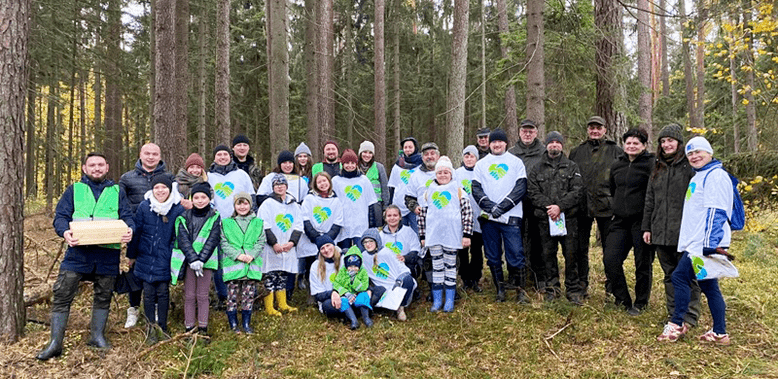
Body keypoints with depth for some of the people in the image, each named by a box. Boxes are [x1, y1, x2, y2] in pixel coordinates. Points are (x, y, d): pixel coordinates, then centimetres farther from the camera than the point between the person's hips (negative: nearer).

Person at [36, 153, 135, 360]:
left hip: (108, 254, 1)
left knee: (103, 296, 11)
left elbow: (127, 217, 6)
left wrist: (130, 230, -17)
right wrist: (65, 232, -19)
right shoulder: (74, 190, 10)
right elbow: (60, 216, 3)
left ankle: (97, 336, 26)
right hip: (78, 252, -1)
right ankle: (55, 342, 8)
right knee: (62, 295, -2)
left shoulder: (117, 191, 13)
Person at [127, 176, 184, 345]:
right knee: (148, 293, 7)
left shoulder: (178, 209, -7)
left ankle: (162, 327, 20)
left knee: (163, 292, 5)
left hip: (165, 259, -1)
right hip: (146, 259, 1)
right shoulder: (144, 207, -4)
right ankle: (151, 328, 20)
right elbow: (136, 232, 4)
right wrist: (131, 255, 9)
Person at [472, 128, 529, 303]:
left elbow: (521, 187, -2)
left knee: (515, 254, -6)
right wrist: (490, 206, -12)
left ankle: (520, 289, 7)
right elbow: (476, 189, 3)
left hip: (511, 216, -2)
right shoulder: (481, 164, 13)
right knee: (493, 256, 7)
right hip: (488, 217, 3)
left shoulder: (516, 162, 7)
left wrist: (502, 207, -12)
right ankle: (500, 290, 18)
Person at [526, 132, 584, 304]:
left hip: (568, 218, -1)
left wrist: (560, 206, -14)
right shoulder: (537, 168, 11)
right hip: (545, 218, 1)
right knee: (548, 254, 7)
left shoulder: (572, 167, 9)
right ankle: (551, 289, 19)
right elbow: (532, 192, 2)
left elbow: (577, 191, -2)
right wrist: (548, 206, -12)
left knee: (571, 254, -1)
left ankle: (573, 290, 10)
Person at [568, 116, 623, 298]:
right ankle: (581, 283, 19)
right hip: (582, 206, 2)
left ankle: (611, 285, 17)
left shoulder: (615, 151, 5)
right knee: (581, 247, 8)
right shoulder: (577, 152, 12)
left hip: (606, 205, -2)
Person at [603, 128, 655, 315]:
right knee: (610, 259, -2)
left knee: (643, 263, 5)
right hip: (620, 221, 6)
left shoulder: (650, 165, -7)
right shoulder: (616, 166, 12)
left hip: (641, 221, -6)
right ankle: (622, 299, 15)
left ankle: (640, 303, 20)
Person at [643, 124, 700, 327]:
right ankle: (673, 314, 22)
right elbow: (650, 200, 19)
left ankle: (690, 316, 10)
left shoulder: (689, 166, -4)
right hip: (661, 232, 6)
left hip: (684, 231, -6)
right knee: (670, 274, 13)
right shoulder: (658, 167, 16)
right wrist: (646, 227, 15)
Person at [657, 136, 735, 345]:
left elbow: (716, 211, -18)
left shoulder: (716, 176, -10)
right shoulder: (698, 177, 21)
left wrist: (710, 243, -24)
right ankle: (719, 333, 16)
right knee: (708, 285, 10)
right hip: (695, 242, 10)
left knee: (680, 276, -9)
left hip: (706, 243, -10)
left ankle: (676, 325, 0)